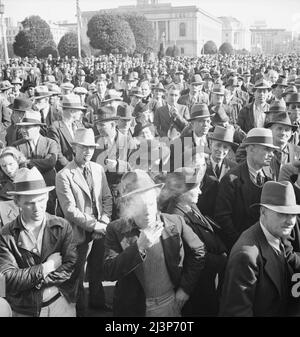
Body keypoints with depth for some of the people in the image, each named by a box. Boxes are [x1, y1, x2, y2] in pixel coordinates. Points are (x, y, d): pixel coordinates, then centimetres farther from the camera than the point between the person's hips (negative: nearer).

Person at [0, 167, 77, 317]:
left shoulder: (63, 227, -8)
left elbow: (72, 267, -13)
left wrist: (27, 280, -17)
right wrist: (47, 266, -19)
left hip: (61, 304, 1)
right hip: (22, 310, 0)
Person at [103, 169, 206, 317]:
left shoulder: (175, 222, -9)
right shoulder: (116, 230, -12)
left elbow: (198, 252, 3)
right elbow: (109, 273, -19)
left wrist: (185, 288, -1)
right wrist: (139, 247, -30)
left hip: (171, 305, 1)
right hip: (133, 308, -1)